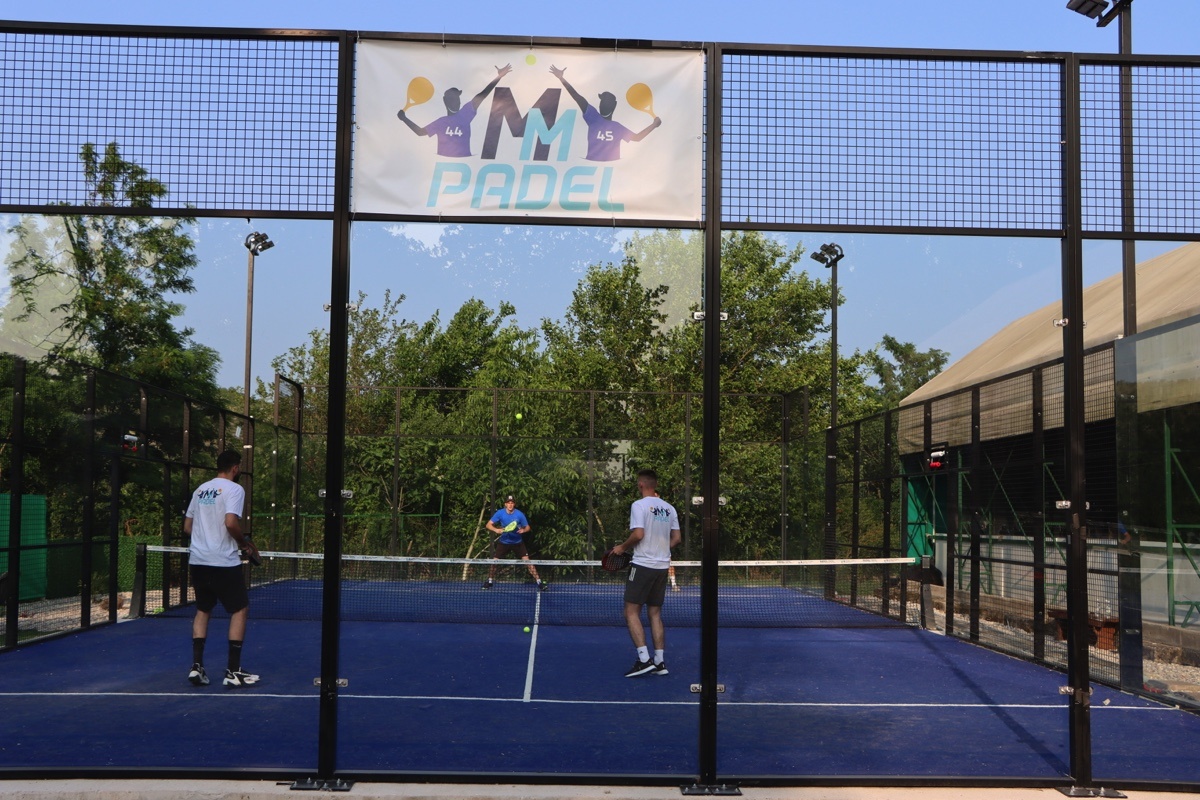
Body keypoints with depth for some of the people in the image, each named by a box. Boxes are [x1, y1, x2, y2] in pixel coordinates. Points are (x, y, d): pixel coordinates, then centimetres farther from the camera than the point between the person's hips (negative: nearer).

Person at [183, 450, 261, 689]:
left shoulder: (200, 489, 14)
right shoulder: (234, 489, -7)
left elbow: (187, 527, 16)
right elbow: (231, 523, -21)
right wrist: (246, 544, -6)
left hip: (197, 559, 7)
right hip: (223, 561, -7)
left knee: (203, 610, 17)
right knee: (240, 609, 5)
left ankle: (196, 666, 9)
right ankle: (233, 672, 1)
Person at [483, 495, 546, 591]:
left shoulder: (519, 514, -14)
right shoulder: (500, 513, -12)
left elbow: (527, 527, -4)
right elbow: (488, 524, -10)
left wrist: (523, 530, -27)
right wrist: (496, 529, -30)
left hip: (517, 542, -1)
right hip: (504, 542, 1)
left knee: (527, 561, -12)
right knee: (494, 561, -2)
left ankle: (539, 581, -7)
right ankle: (490, 581, 22)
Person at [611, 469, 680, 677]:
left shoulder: (639, 505, -10)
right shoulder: (669, 508, 9)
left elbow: (638, 534, -19)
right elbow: (676, 538, 11)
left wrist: (622, 547, -4)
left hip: (643, 565, -7)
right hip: (662, 566, 7)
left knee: (631, 613, -1)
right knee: (655, 614, 12)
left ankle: (644, 659, -11)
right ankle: (659, 662, 9)